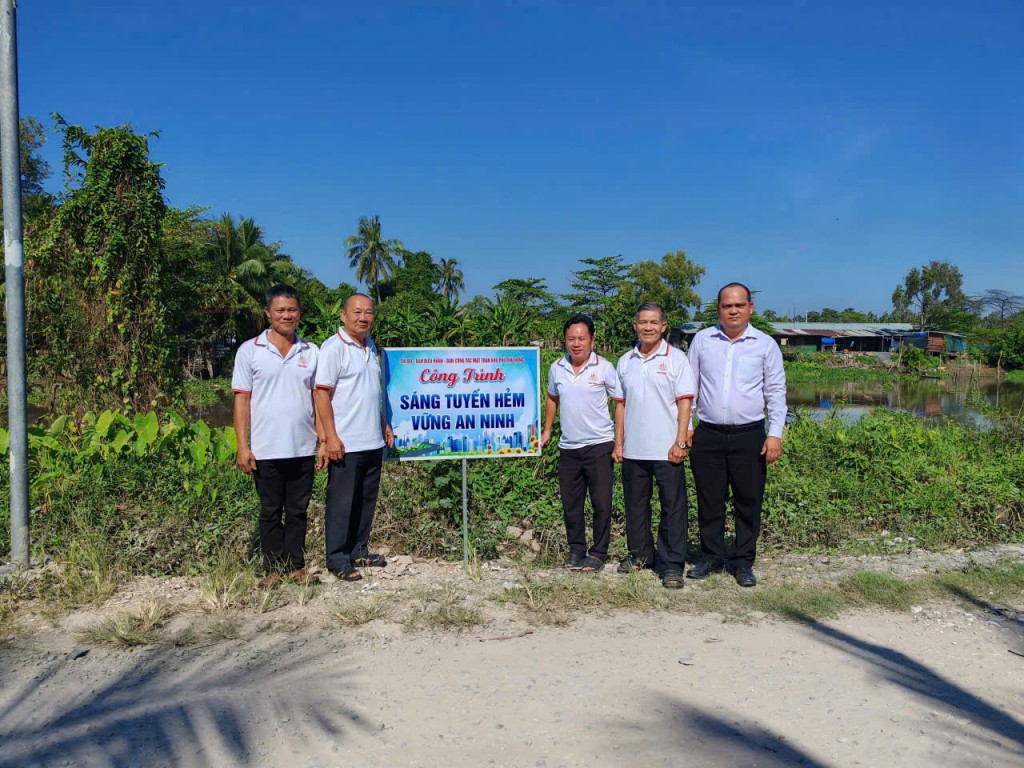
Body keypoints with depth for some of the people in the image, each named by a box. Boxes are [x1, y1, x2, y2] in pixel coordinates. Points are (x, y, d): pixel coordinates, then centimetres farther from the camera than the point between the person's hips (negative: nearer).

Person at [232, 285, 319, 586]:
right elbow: (242, 400, 0)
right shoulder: (249, 351, 1)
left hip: (303, 448, 2)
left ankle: (296, 566, 20)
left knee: (298, 511, 10)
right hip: (266, 450, -2)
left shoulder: (311, 352, 8)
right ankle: (274, 568, 19)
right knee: (270, 512, 8)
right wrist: (243, 446, -6)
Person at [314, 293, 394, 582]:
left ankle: (358, 551, 26)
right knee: (341, 503, 1)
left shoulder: (371, 347, 14)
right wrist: (330, 438, -18)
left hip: (373, 440, 8)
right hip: (345, 444, -8)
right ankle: (337, 559, 11)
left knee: (366, 500, 14)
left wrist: (383, 425, 21)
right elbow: (321, 394, -14)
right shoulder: (333, 348, -10)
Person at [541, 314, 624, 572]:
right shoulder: (556, 368, 4)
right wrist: (547, 430, 15)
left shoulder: (604, 368, -6)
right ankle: (576, 550, 25)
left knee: (601, 503, 1)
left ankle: (598, 553, 14)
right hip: (568, 447, 4)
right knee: (570, 503, 10)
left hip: (599, 445, -3)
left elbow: (621, 403, -3)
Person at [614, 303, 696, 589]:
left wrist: (680, 443, -12)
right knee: (635, 505, 14)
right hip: (633, 450, 4)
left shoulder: (676, 358, -1)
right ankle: (639, 554, 29)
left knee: (673, 508, 0)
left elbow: (684, 403, -5)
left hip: (666, 450, -4)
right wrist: (618, 444, 8)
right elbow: (621, 404, 13)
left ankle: (672, 565, 7)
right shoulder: (625, 361, 10)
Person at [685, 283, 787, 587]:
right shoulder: (702, 340, 6)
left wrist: (775, 434, -4)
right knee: (709, 501, 9)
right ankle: (712, 556, 23)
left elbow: (776, 392, 4)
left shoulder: (765, 344, 2)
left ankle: (743, 561, 18)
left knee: (748, 502, 5)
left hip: (749, 436, -1)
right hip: (708, 435, 1)